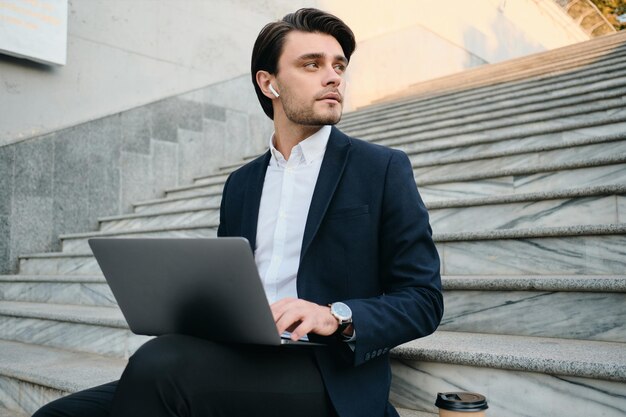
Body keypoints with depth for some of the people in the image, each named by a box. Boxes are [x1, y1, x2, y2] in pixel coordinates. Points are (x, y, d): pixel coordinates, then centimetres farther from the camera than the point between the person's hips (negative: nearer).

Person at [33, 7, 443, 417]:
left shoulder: (384, 168, 3)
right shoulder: (240, 184, 17)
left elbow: (423, 300, -1)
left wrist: (338, 317, -19)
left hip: (328, 376, -3)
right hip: (238, 365, 4)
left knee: (162, 364, -29)